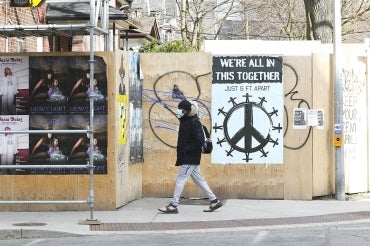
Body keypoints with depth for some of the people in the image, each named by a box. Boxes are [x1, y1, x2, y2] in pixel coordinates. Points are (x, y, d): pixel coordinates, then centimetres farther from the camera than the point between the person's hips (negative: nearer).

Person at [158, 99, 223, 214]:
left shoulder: (194, 122, -15)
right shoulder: (185, 121, 14)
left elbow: (200, 141, -21)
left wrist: (186, 150, -21)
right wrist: (180, 150, 9)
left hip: (190, 158, -10)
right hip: (187, 158, 10)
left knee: (180, 179, -8)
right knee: (198, 180, 12)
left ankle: (173, 206, -5)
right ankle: (214, 201, 16)